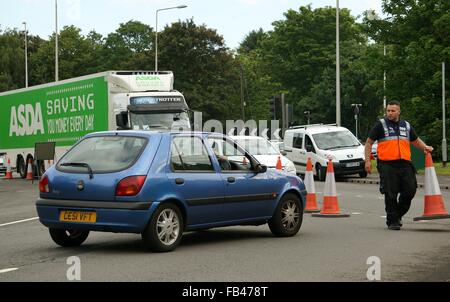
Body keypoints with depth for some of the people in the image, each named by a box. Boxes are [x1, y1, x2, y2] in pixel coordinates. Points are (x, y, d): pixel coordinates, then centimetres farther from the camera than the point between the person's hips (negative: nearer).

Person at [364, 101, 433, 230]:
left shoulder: (406, 126, 17)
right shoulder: (381, 125, 4)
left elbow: (416, 140, 30)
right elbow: (369, 143, 6)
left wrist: (425, 147, 10)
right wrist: (367, 160, -2)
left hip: (405, 164, 4)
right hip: (387, 165, -4)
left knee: (410, 191, 1)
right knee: (391, 194, -3)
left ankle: (398, 215, 23)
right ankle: (392, 221, 8)